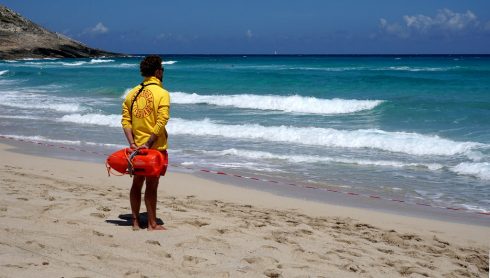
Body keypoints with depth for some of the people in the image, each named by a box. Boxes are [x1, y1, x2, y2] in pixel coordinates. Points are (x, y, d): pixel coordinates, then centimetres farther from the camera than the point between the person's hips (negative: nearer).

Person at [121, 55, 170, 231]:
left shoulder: (132, 93, 6)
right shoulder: (162, 93, -11)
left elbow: (125, 121, 0)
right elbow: (161, 122, -20)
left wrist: (132, 143, -5)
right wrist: (148, 144, -17)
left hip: (137, 146, 5)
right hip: (155, 147, -5)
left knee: (137, 184, 14)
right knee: (151, 186, 1)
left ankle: (136, 222, 21)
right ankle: (152, 224, 9)